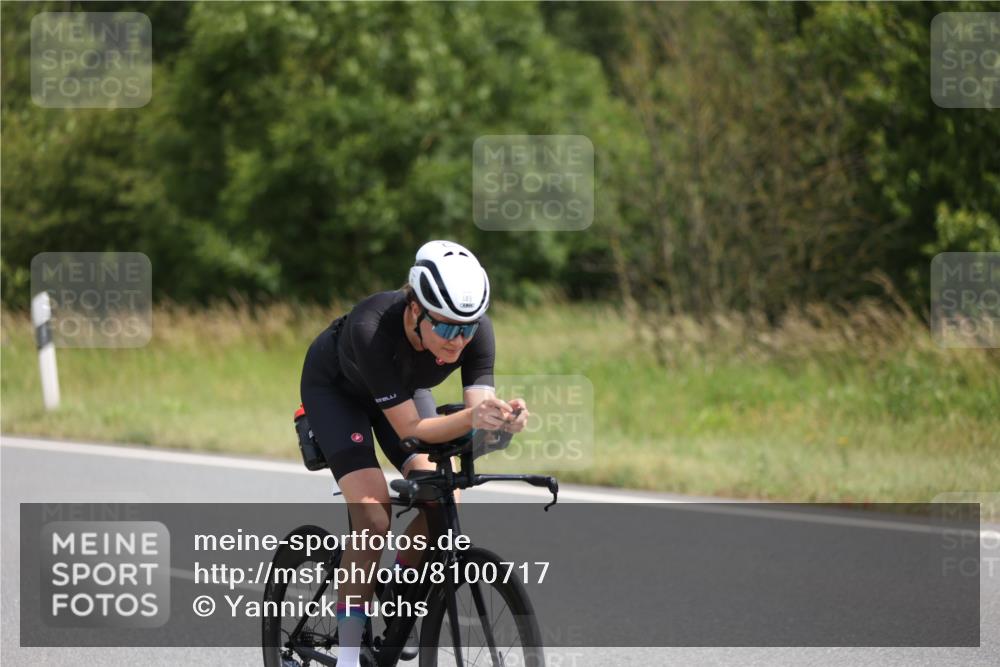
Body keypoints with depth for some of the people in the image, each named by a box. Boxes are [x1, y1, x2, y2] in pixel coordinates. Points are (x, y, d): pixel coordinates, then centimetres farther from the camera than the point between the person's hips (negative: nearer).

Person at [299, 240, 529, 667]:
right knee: (374, 519, -22)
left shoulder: (476, 330, -30)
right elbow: (410, 429, -39)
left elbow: (479, 411, -32)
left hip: (404, 386, 4)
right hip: (336, 388, -4)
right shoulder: (372, 329, -42)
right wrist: (472, 417, -56)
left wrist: (502, 418, -55)